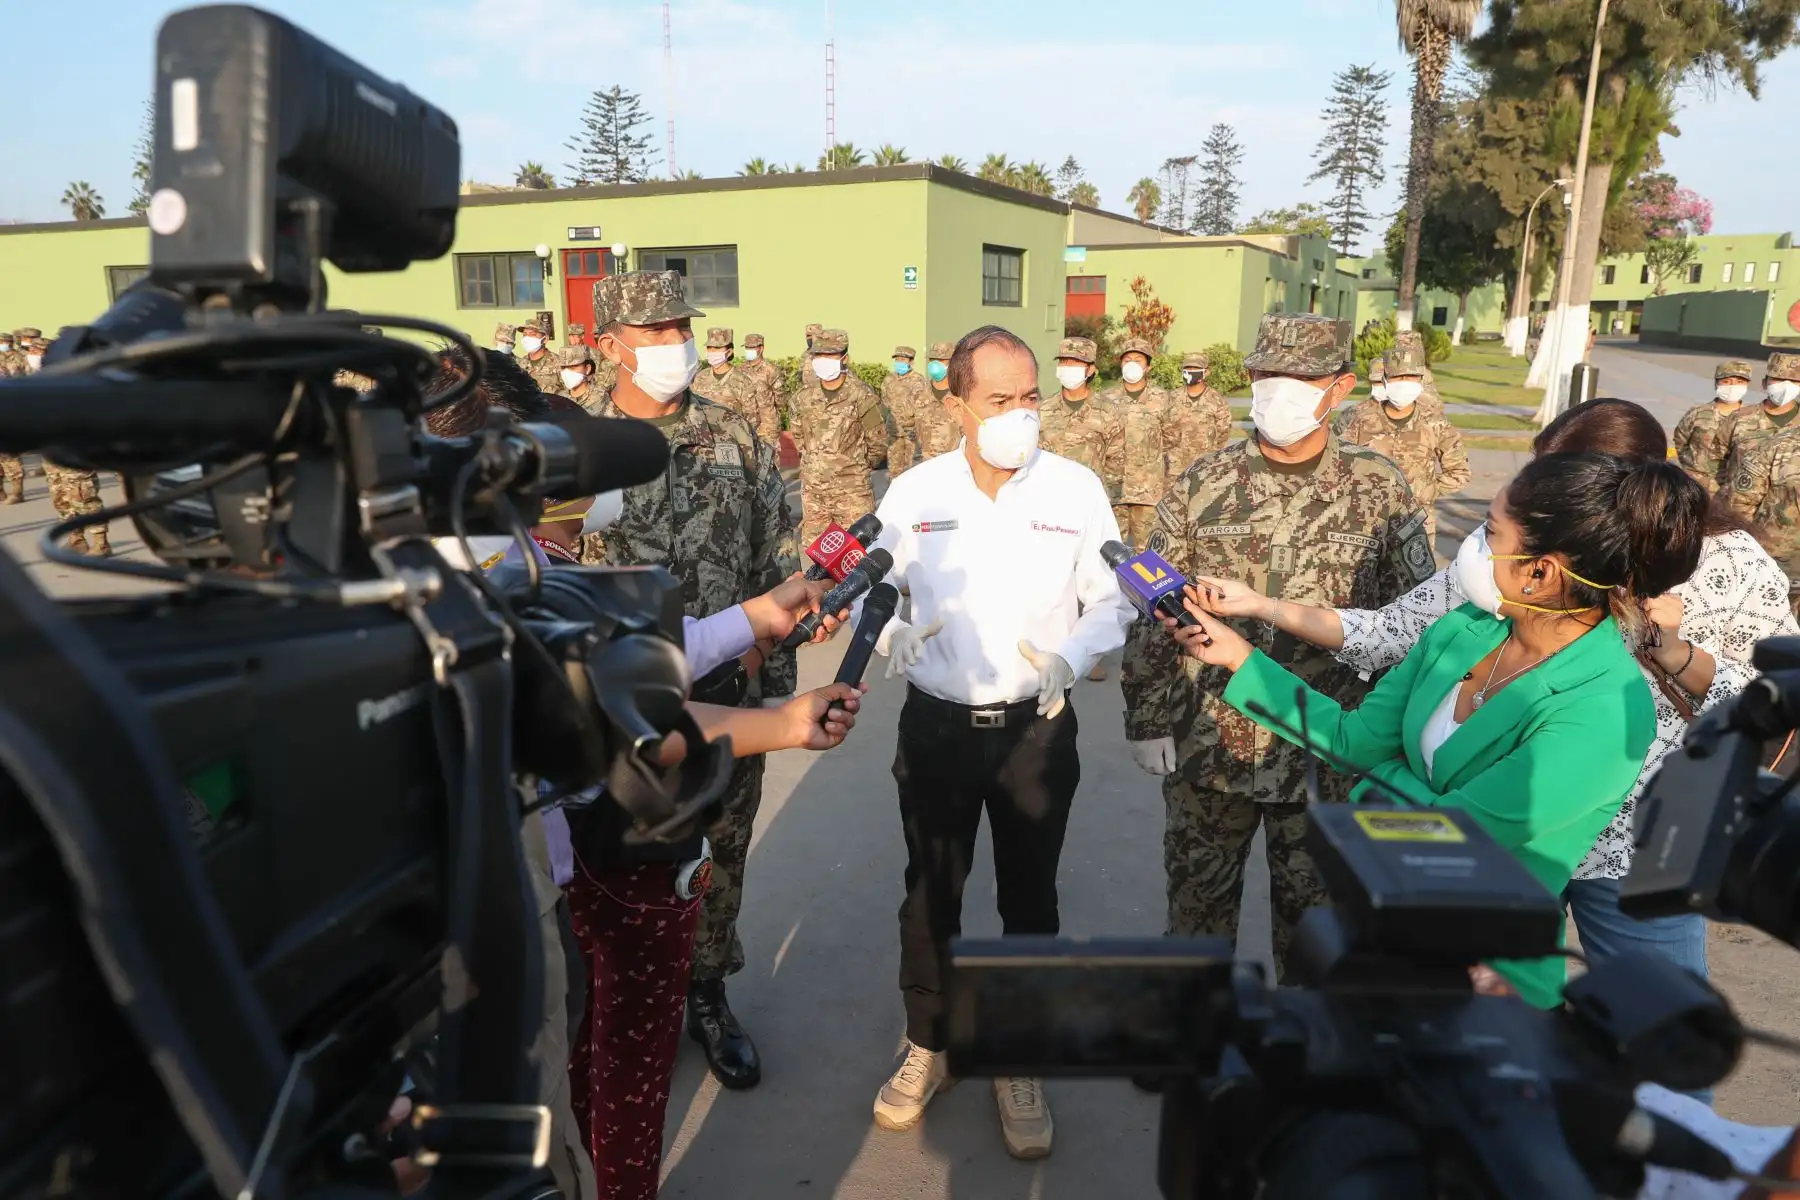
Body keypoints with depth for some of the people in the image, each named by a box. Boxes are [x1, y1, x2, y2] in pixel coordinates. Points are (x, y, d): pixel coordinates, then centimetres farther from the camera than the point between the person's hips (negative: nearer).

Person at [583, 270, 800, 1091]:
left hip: (729, 689, 2)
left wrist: (775, 677, -1)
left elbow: (777, 561, 3)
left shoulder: (737, 440, 0)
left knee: (721, 850, 14)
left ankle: (708, 993, 35)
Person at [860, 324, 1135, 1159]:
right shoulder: (914, 492, -4)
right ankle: (926, 1046, 36)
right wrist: (888, 634, -16)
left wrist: (1070, 657, -20)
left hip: (1037, 729, -1)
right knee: (929, 896, 14)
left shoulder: (1076, 490, -7)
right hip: (936, 724, 1)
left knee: (1029, 900, 13)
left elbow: (1112, 602, -1)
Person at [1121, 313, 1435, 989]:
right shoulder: (1201, 488, -3)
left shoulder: (1380, 492, -4)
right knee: (1197, 902, 16)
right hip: (1206, 745, 1)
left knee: (1313, 914, 16)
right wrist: (1147, 720, -1)